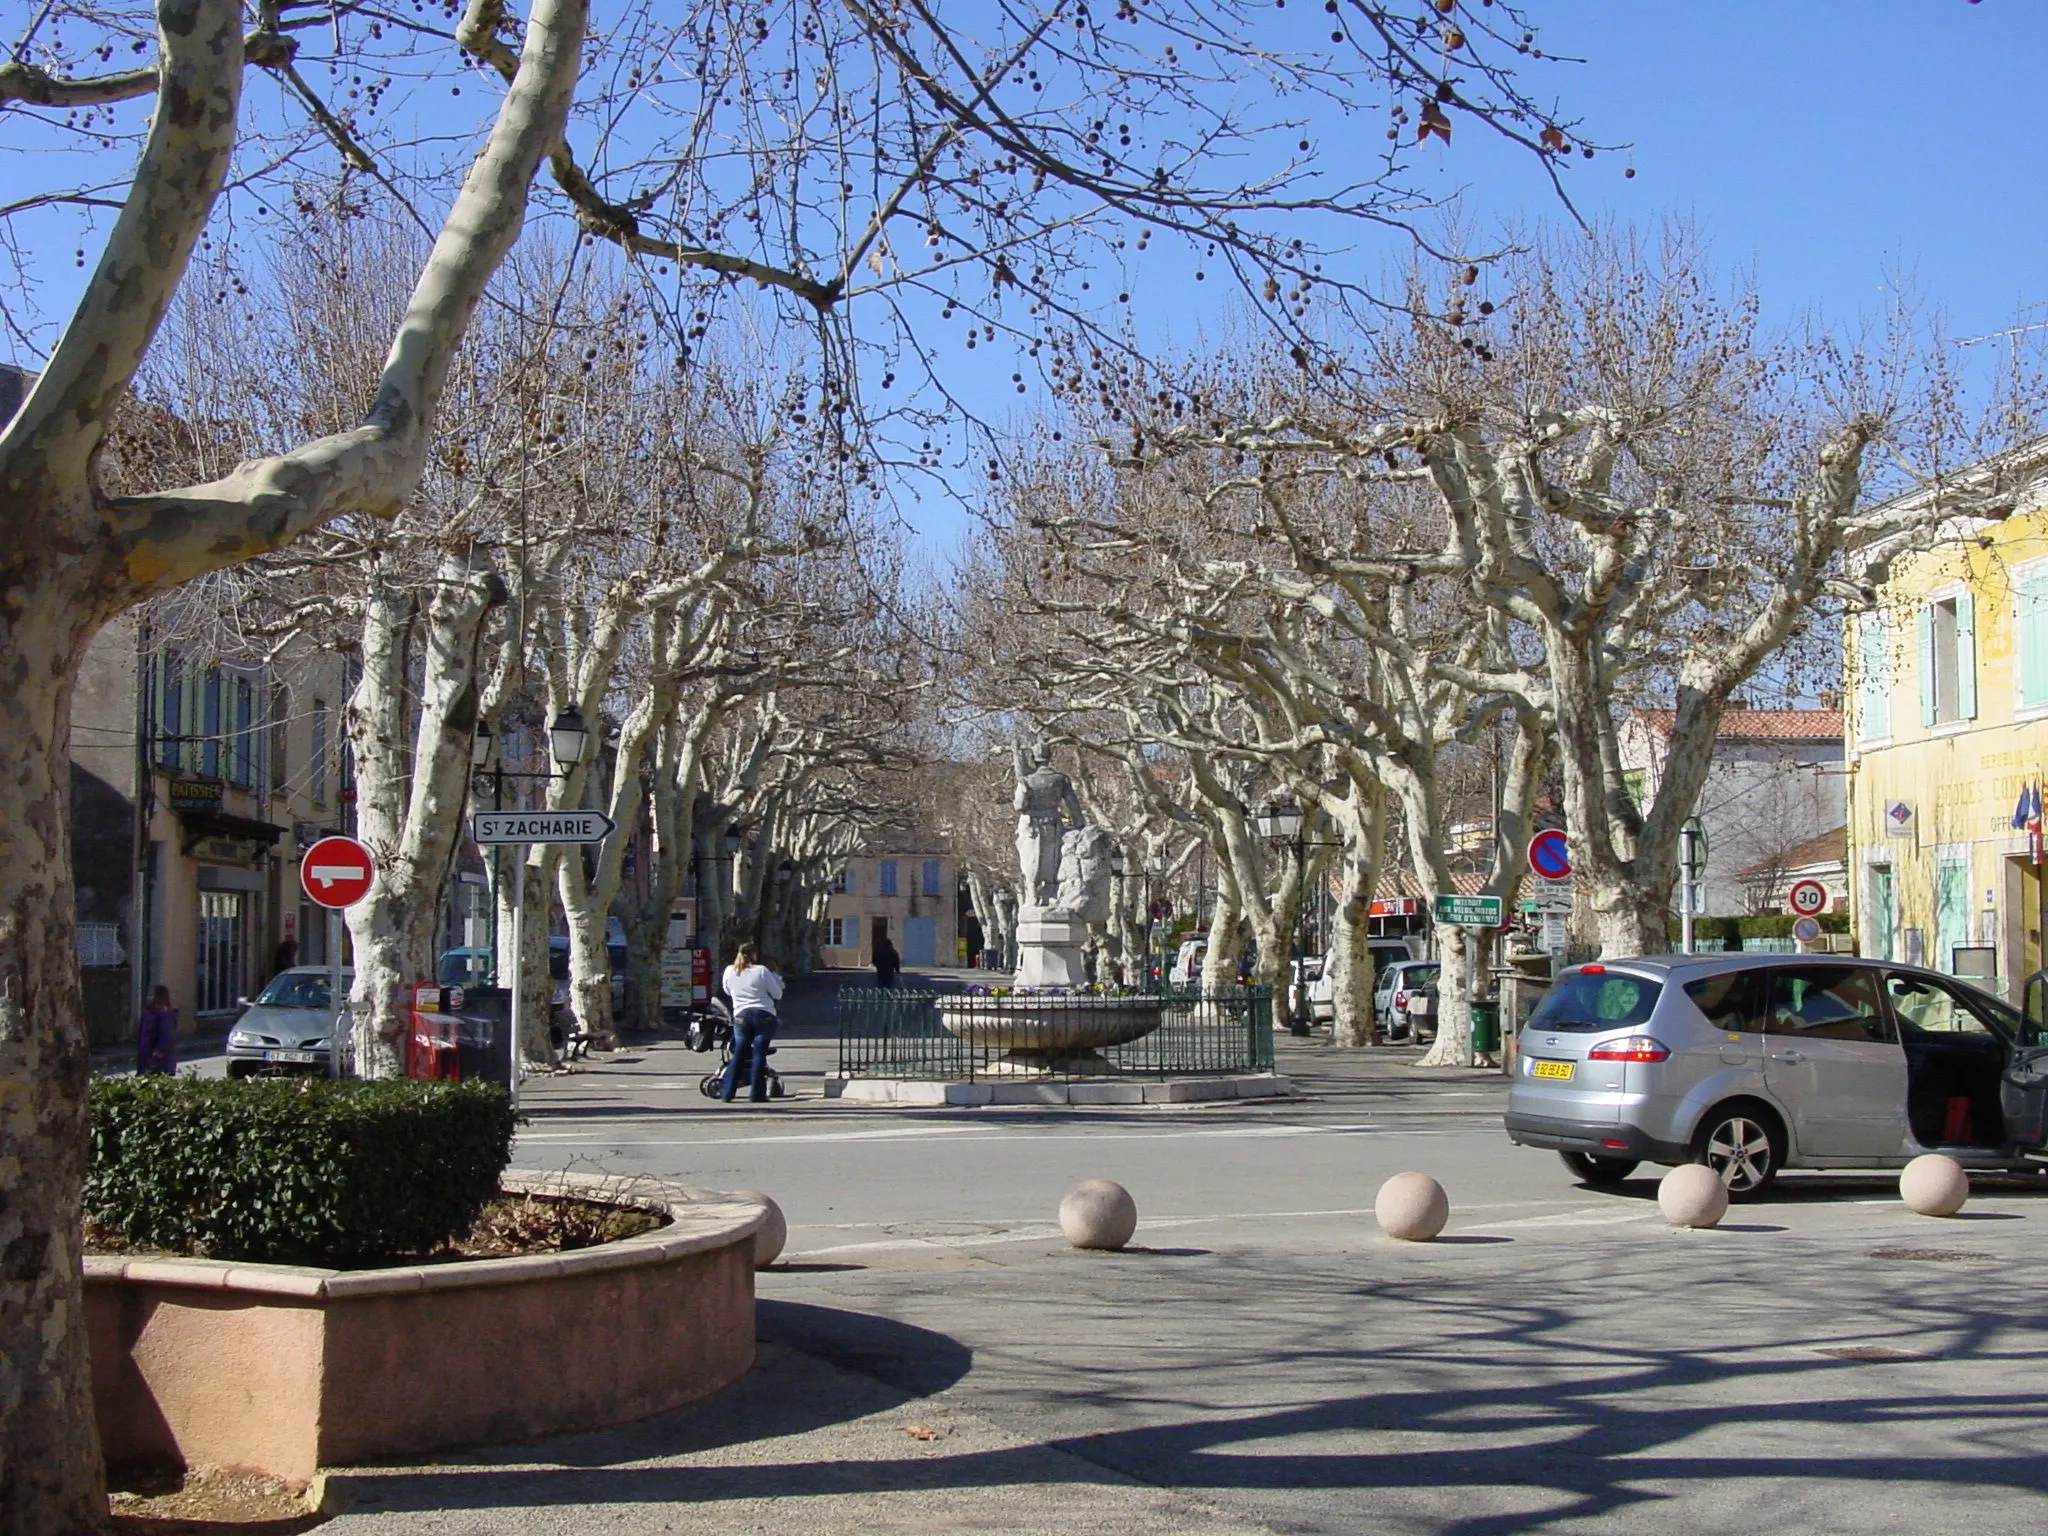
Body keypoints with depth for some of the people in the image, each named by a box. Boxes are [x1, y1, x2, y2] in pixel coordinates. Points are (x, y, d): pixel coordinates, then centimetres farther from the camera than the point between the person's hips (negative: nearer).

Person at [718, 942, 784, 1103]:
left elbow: (728, 992, 21)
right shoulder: (761, 971, -8)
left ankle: (727, 1092, 8)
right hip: (764, 1016, -3)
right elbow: (777, 995, -2)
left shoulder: (729, 971, 3)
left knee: (738, 1054, 10)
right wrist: (776, 978, 14)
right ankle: (757, 1093, -3)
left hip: (741, 1016, 3)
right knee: (759, 1054, -1)